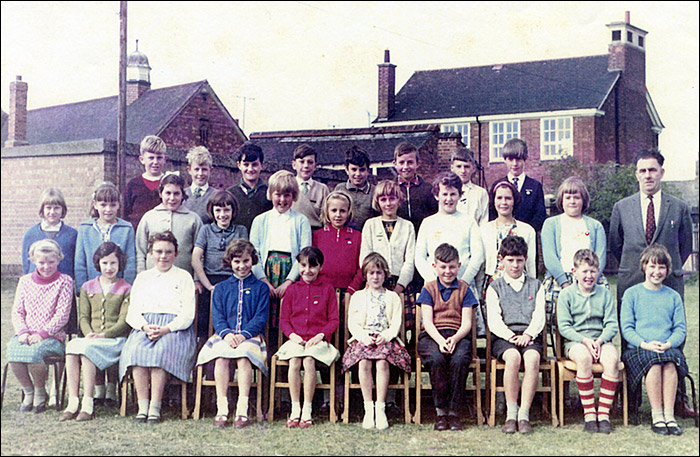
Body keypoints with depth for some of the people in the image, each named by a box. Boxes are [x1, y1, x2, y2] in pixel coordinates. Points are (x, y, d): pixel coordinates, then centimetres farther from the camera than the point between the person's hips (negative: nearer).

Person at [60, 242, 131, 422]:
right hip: (91, 339, 3)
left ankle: (87, 404, -34)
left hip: (115, 340, -3)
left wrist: (102, 335, -17)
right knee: (71, 346, -32)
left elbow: (124, 322, -2)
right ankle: (73, 402, -33)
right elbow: (84, 317, 11)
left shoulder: (126, 289, 7)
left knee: (86, 348, -35)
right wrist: (89, 334, -11)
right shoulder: (87, 288, 19)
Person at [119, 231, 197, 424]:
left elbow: (188, 314, 2)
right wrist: (145, 327, -9)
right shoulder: (142, 278, 23)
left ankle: (155, 407, -34)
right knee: (136, 349, -31)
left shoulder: (184, 277, 13)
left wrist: (166, 329, -14)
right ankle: (142, 406, -30)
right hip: (144, 326, 3)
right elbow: (132, 312, 13)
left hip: (175, 328, -3)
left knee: (162, 349, -35)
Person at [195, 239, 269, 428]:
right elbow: (217, 317, 8)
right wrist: (227, 333, -14)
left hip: (250, 336, -1)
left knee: (244, 356, -35)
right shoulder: (221, 288, 20)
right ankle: (221, 409, -32)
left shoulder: (261, 288, 14)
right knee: (221, 356, -33)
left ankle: (242, 409, -37)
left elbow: (261, 318, 3)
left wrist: (244, 334, -15)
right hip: (225, 336, 2)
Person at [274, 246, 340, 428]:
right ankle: (295, 410, -24)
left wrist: (320, 335, -9)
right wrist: (292, 335, -5)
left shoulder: (328, 289, 11)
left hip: (318, 340, -2)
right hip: (296, 340, 2)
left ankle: (307, 411, -25)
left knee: (309, 360, -32)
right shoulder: (292, 289, 16)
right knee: (294, 361, -30)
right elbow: (284, 320, 15)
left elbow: (334, 320, 8)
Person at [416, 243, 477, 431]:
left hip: (458, 336, 0)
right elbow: (427, 321, -1)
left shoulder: (464, 290, 12)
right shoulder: (428, 289, 11)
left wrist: (454, 338, -19)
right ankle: (440, 411, -22)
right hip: (432, 336, 0)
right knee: (437, 359, -34)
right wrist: (440, 340, -20)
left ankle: (454, 412, -24)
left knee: (460, 359, -34)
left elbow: (466, 323, 2)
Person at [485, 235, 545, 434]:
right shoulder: (495, 287, 16)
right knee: (513, 357, -35)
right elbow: (493, 320, 3)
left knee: (532, 358, -34)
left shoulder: (535, 286, 20)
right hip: (503, 337, -1)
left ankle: (524, 414, -33)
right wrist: (511, 336, -15)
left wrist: (527, 335, -13)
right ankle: (511, 413, -29)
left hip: (530, 336, 1)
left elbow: (539, 317, 7)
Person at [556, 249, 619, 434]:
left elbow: (612, 325, 6)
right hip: (575, 341, -2)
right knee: (584, 357, -37)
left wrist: (600, 340, -13)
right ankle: (588, 414, -29)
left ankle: (604, 413, -26)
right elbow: (564, 327, -1)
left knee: (612, 357, -32)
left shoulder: (605, 293, 13)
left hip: (601, 339, 2)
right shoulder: (566, 295, 7)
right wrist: (584, 340, -16)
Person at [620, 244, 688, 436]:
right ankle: (656, 415, -28)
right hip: (638, 348, -1)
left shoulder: (673, 296, 16)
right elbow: (626, 328, 2)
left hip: (668, 347, 2)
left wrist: (669, 344, -11)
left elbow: (681, 329, 11)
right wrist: (644, 343, -15)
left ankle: (669, 414, -29)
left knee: (670, 362, -34)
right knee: (654, 361, -35)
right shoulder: (632, 294, 9)